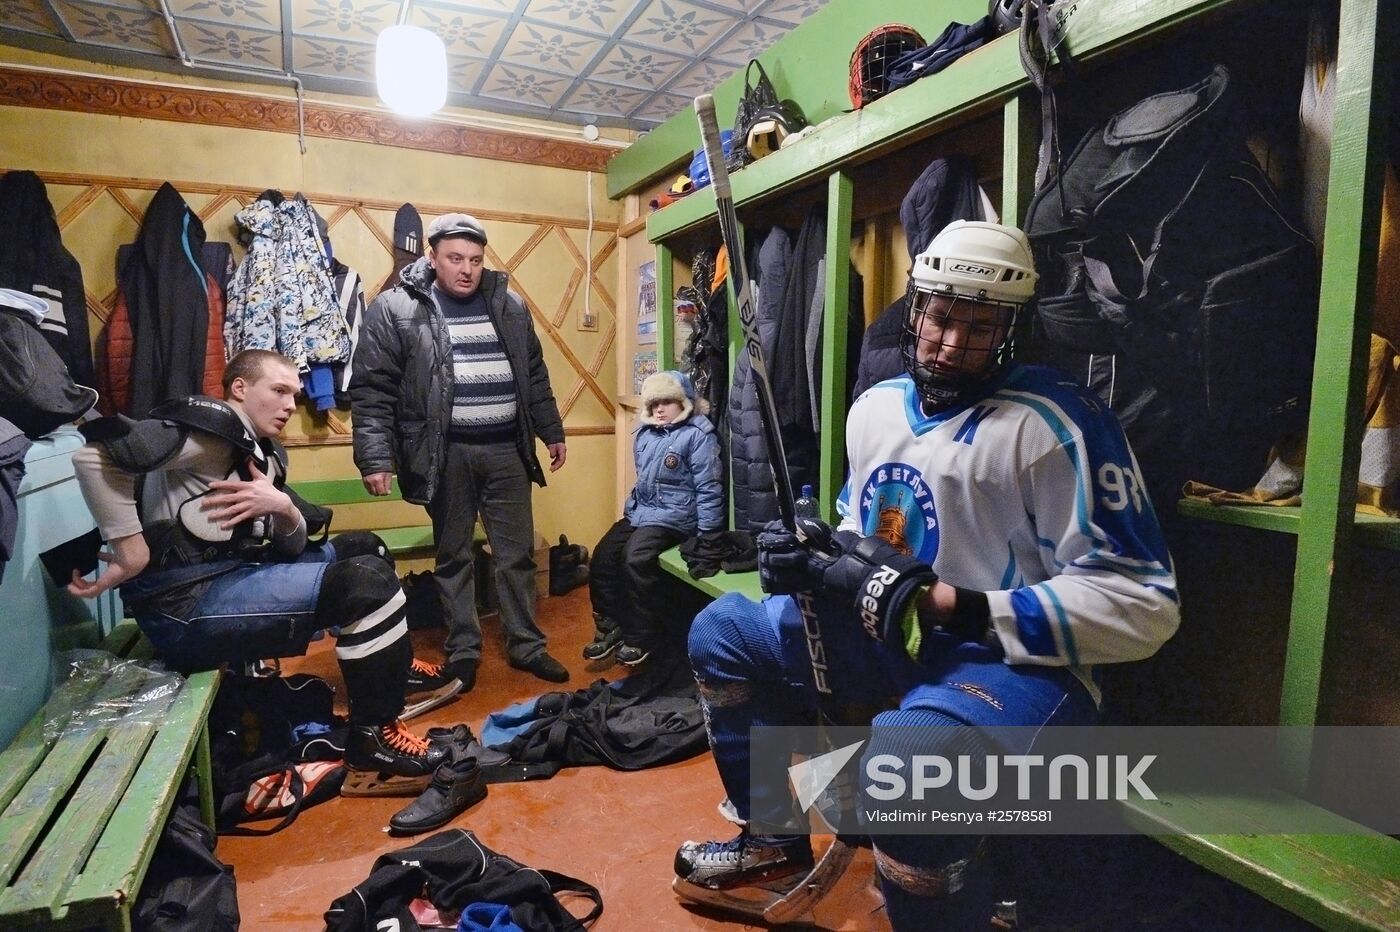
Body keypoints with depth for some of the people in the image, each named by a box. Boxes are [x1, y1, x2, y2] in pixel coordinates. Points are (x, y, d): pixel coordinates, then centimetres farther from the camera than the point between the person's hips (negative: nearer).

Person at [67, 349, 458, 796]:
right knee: (368, 581, -20)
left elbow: (291, 548, 11)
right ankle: (374, 744, -9)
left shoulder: (266, 454, 15)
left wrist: (283, 507, -10)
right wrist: (131, 553, -22)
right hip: (185, 603, -10)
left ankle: (392, 669, 27)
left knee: (362, 548, 18)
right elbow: (94, 454, -24)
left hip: (233, 576, 10)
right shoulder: (213, 424, -11)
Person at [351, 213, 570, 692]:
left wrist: (551, 432, 16)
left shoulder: (509, 306, 9)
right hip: (446, 453, -3)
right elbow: (372, 390, -6)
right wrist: (375, 458, -13)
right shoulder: (395, 308, -3)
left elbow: (535, 376, 16)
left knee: (517, 553, 9)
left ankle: (526, 646, 23)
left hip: (506, 450, 3)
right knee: (453, 557, 10)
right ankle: (462, 651, 25)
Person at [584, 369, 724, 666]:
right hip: (639, 511, 8)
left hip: (672, 516, -8)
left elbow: (709, 488, -13)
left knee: (636, 558, -26)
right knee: (603, 555, -7)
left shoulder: (698, 434, -10)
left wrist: (706, 536, -15)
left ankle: (642, 635, -8)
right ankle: (610, 627, 10)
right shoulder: (644, 432, 13)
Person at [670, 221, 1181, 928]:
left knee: (902, 763, -40)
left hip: (1017, 659, -7)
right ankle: (775, 849, 23)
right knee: (721, 634, 11)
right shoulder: (875, 406, 7)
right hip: (889, 637, 8)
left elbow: (1143, 603, -20)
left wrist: (949, 605, -27)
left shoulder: (1057, 424, -17)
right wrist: (814, 555, -3)